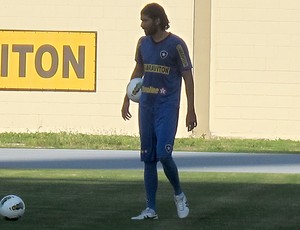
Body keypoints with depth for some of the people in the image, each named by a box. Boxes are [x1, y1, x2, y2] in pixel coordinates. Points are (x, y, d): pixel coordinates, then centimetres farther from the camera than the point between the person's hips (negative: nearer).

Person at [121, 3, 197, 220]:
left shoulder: (176, 44, -9)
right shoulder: (143, 43, 8)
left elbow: (188, 77, -7)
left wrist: (191, 110, -10)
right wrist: (127, 99, 20)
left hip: (167, 108, -6)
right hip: (146, 106, 6)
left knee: (163, 155, -15)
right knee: (148, 159, 5)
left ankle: (179, 195, 10)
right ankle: (151, 209, 10)